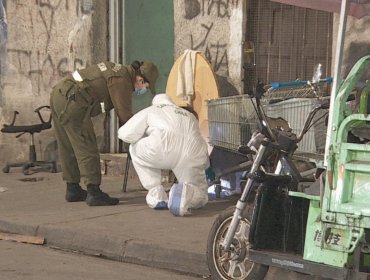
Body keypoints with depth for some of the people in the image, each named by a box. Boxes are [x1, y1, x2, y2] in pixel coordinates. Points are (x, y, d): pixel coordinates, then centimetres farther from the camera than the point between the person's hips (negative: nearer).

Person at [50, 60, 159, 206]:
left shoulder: (118, 69, 17)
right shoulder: (122, 81, -12)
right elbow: (124, 114, -7)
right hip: (71, 101, -10)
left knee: (68, 148, 16)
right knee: (86, 148, -6)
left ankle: (72, 189, 25)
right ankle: (94, 193, -6)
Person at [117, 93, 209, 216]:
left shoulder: (150, 111, 28)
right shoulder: (189, 115, 41)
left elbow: (125, 134, 19)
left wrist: (143, 135, 41)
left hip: (165, 148, -3)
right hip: (193, 153, 3)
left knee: (135, 148, 29)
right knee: (200, 197, 24)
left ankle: (157, 196, 19)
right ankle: (185, 191, -14)